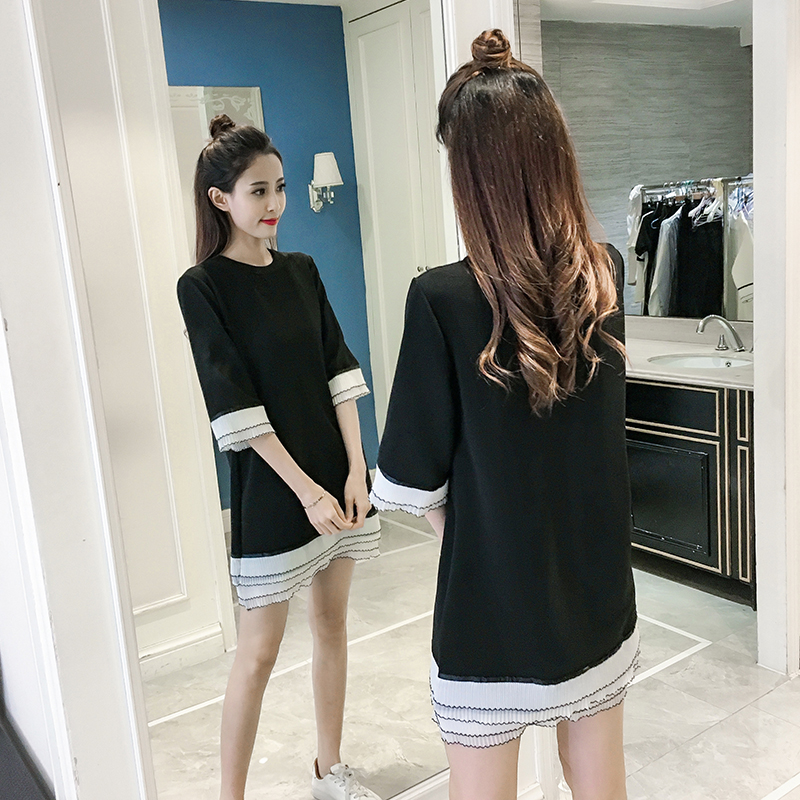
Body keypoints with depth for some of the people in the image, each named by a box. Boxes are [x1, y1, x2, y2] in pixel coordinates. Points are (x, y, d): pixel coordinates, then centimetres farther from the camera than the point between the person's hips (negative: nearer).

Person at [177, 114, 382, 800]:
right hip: (272, 488, -6)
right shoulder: (203, 287, -10)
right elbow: (235, 404, -15)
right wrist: (306, 489, -16)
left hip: (336, 475, 6)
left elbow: (339, 372, 3)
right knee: (260, 651, 3)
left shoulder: (301, 272, 6)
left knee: (333, 624, 16)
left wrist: (356, 470, -5)